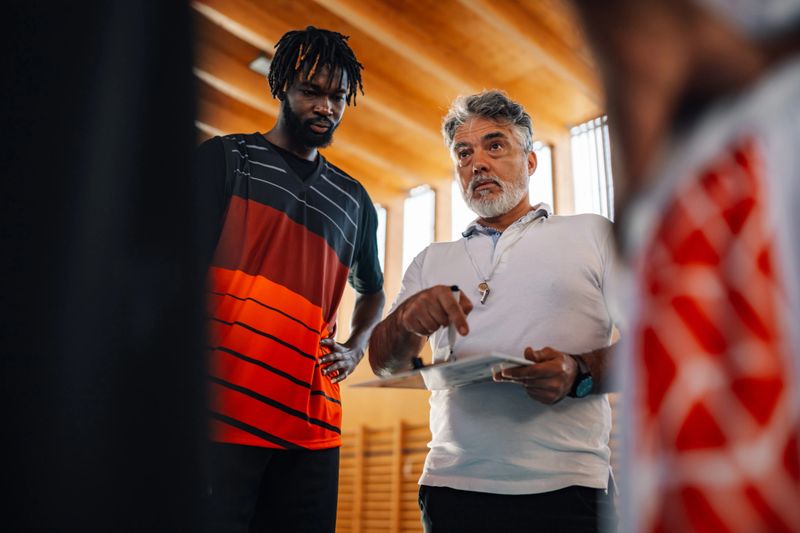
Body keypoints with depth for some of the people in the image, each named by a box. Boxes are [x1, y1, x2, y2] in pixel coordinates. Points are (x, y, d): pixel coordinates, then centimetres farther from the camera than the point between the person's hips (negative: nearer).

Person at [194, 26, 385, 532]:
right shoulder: (226, 158, 6)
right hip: (221, 413, -4)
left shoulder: (354, 199, 19)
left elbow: (372, 290, 31)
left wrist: (354, 349, 12)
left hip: (311, 422, 5)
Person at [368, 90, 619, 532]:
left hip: (563, 490, -2)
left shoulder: (592, 235, 6)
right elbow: (384, 364, 8)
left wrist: (579, 372, -20)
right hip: (452, 488, 3)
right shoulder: (431, 262, 15)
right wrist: (408, 320, -14)